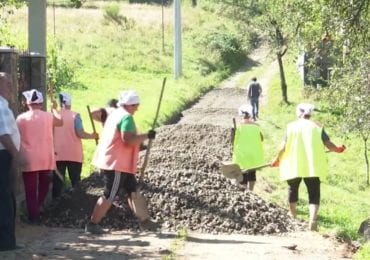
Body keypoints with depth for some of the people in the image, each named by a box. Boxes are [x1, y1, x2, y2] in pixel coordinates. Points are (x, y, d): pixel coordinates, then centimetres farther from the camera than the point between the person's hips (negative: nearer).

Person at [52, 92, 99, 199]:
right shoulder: (75, 116, -8)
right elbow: (80, 133, -15)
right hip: (74, 154, -2)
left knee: (57, 181, 7)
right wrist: (92, 136, -1)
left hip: (58, 154, 2)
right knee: (75, 181, 8)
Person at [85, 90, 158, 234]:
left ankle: (144, 220, 22)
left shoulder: (115, 114, 12)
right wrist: (146, 136, -18)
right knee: (109, 195, -4)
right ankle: (92, 224, 3)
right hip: (116, 164, -11)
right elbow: (128, 140, -29)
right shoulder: (126, 118, -19)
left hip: (114, 162, 11)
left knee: (133, 191, 15)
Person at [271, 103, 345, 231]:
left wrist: (277, 160, 13)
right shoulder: (317, 127, 4)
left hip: (293, 166, 1)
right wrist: (338, 149, 20)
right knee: (314, 194, 0)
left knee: (293, 190, 21)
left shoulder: (291, 126, 3)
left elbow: (284, 146, -1)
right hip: (313, 166, -1)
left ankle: (293, 218, 32)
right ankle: (313, 220, -22)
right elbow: (328, 144, 0)